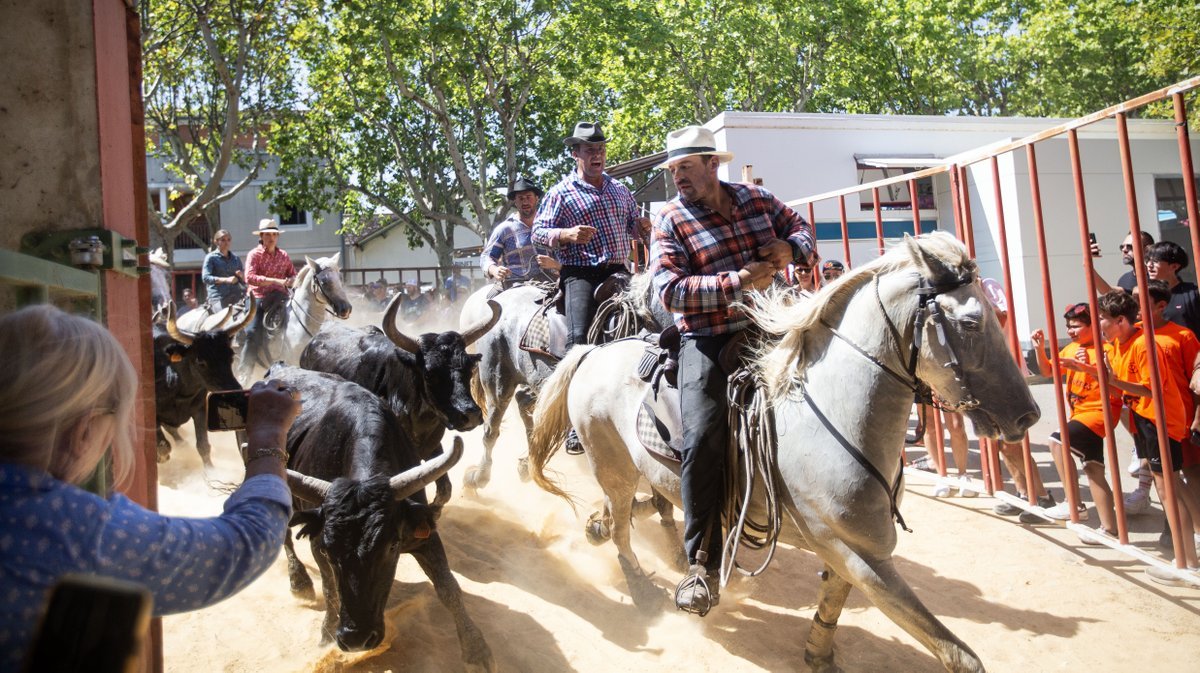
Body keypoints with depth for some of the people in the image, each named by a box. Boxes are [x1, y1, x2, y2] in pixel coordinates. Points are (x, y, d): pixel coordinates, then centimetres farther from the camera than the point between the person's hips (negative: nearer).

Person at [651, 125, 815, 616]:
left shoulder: (756, 199, 12)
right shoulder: (671, 221, -1)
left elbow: (800, 228, 24)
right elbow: (669, 290, -13)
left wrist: (791, 248, -2)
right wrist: (735, 283, -23)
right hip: (708, 340, -5)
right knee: (704, 436, -22)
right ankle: (702, 566, -13)